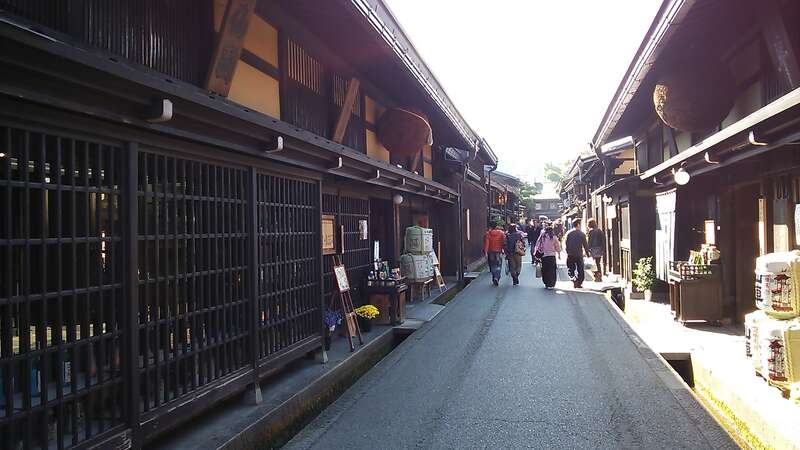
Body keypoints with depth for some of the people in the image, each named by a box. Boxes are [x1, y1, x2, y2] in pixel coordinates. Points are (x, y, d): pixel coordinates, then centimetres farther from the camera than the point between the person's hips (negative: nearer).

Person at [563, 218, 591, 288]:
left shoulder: (568, 233, -2)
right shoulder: (582, 234, -5)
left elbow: (565, 243, -2)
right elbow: (585, 245, -2)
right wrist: (587, 253, 10)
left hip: (570, 255, 1)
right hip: (579, 255, -1)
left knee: (571, 269, 11)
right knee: (580, 270, 10)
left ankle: (573, 279, -12)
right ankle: (579, 283, 5)